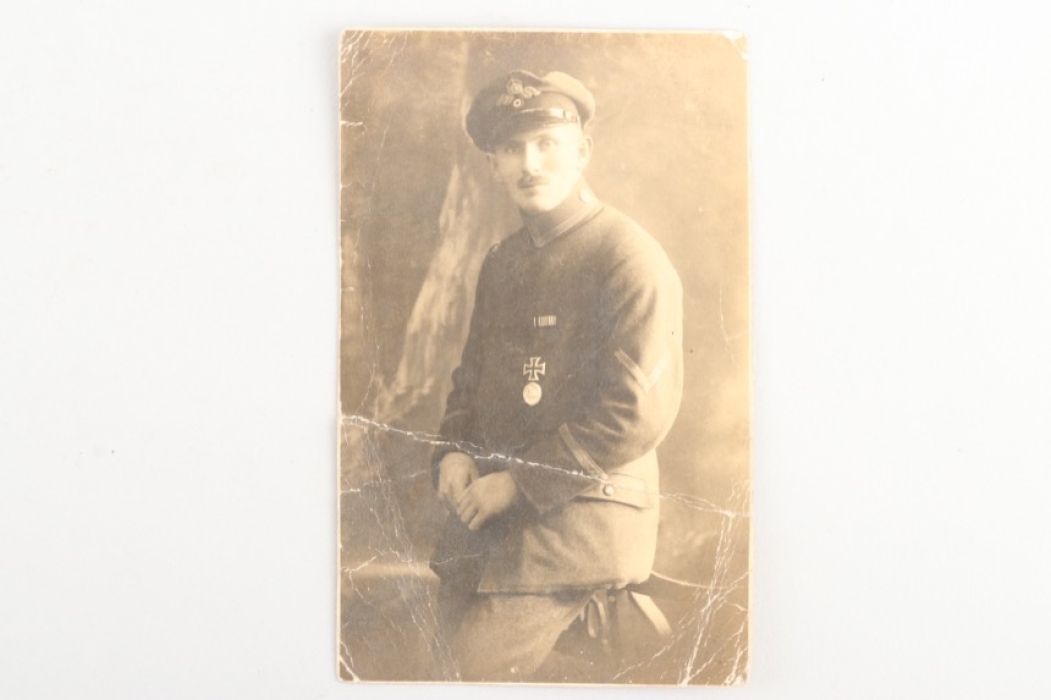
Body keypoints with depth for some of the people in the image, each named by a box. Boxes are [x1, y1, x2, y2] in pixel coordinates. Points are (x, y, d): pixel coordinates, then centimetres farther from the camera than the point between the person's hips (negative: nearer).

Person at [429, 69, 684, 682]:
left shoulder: (631, 260, -13)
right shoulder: (503, 261, 12)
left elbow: (639, 413, -19)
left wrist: (519, 482, -16)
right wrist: (455, 449, 1)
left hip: (582, 503, -7)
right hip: (491, 496, 8)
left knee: (489, 661, -8)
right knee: (457, 628, 11)